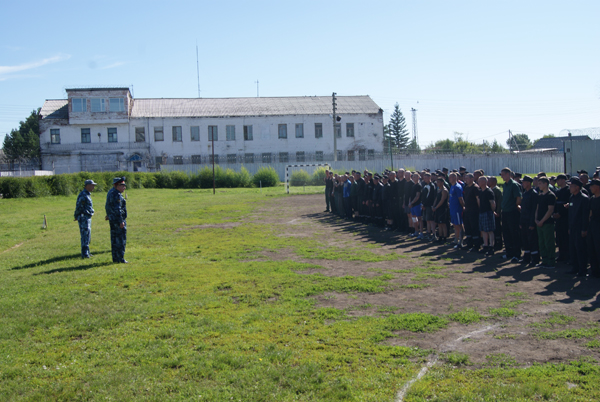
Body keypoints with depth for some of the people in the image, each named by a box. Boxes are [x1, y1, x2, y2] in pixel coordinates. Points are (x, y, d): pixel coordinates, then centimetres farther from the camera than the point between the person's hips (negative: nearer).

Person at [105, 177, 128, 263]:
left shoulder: (110, 192, 13)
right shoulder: (117, 195, -19)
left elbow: (107, 206, 24)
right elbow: (117, 209, -24)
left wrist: (108, 215, 37)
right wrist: (121, 221, -23)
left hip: (112, 219, 10)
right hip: (118, 219, -10)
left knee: (114, 239, 13)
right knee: (121, 240, -4)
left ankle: (115, 258, 18)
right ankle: (120, 259, -2)